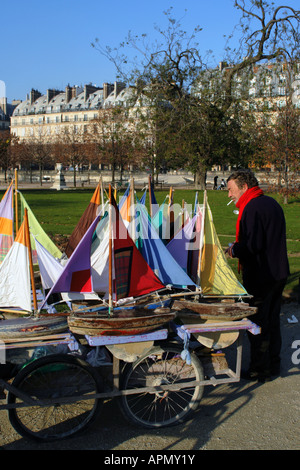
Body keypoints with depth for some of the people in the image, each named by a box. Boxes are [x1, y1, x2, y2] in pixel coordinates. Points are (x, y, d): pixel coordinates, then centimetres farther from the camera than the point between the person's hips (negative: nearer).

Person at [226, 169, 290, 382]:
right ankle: (273, 364, 31)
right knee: (272, 320, 19)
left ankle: (260, 370, 13)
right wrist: (239, 247, 14)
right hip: (279, 272, 10)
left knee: (258, 324, 3)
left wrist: (234, 249, -7)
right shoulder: (272, 203, 12)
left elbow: (252, 245, -26)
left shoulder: (252, 208, -18)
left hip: (260, 275, -9)